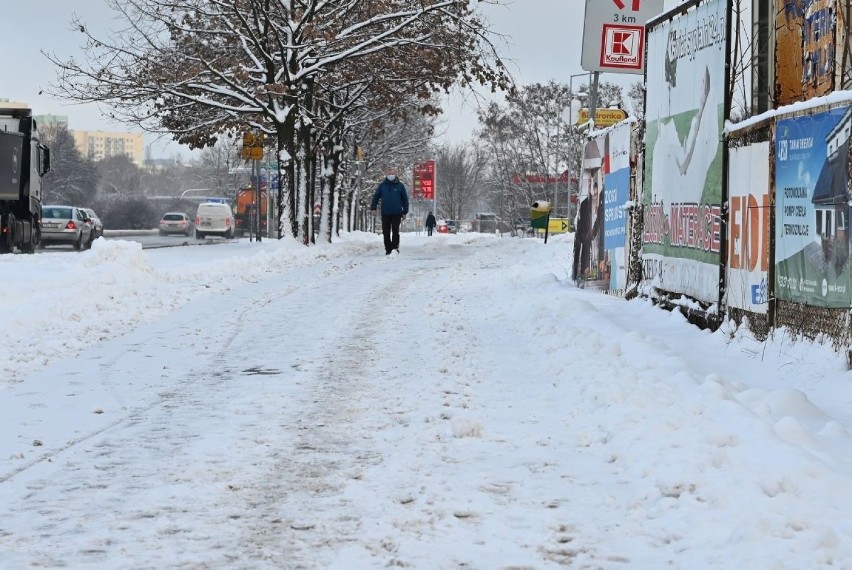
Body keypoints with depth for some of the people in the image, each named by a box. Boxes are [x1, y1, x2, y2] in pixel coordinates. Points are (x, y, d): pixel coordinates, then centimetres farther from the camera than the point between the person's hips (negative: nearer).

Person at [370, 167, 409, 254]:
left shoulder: (400, 186, 3)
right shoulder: (382, 186, 6)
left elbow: (405, 199, 6)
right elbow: (376, 197, 8)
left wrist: (405, 212, 3)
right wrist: (373, 208, -4)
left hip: (397, 213, -2)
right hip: (385, 213, 2)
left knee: (395, 231, -7)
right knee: (386, 232, 4)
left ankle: (395, 247, -3)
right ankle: (388, 249, 11)